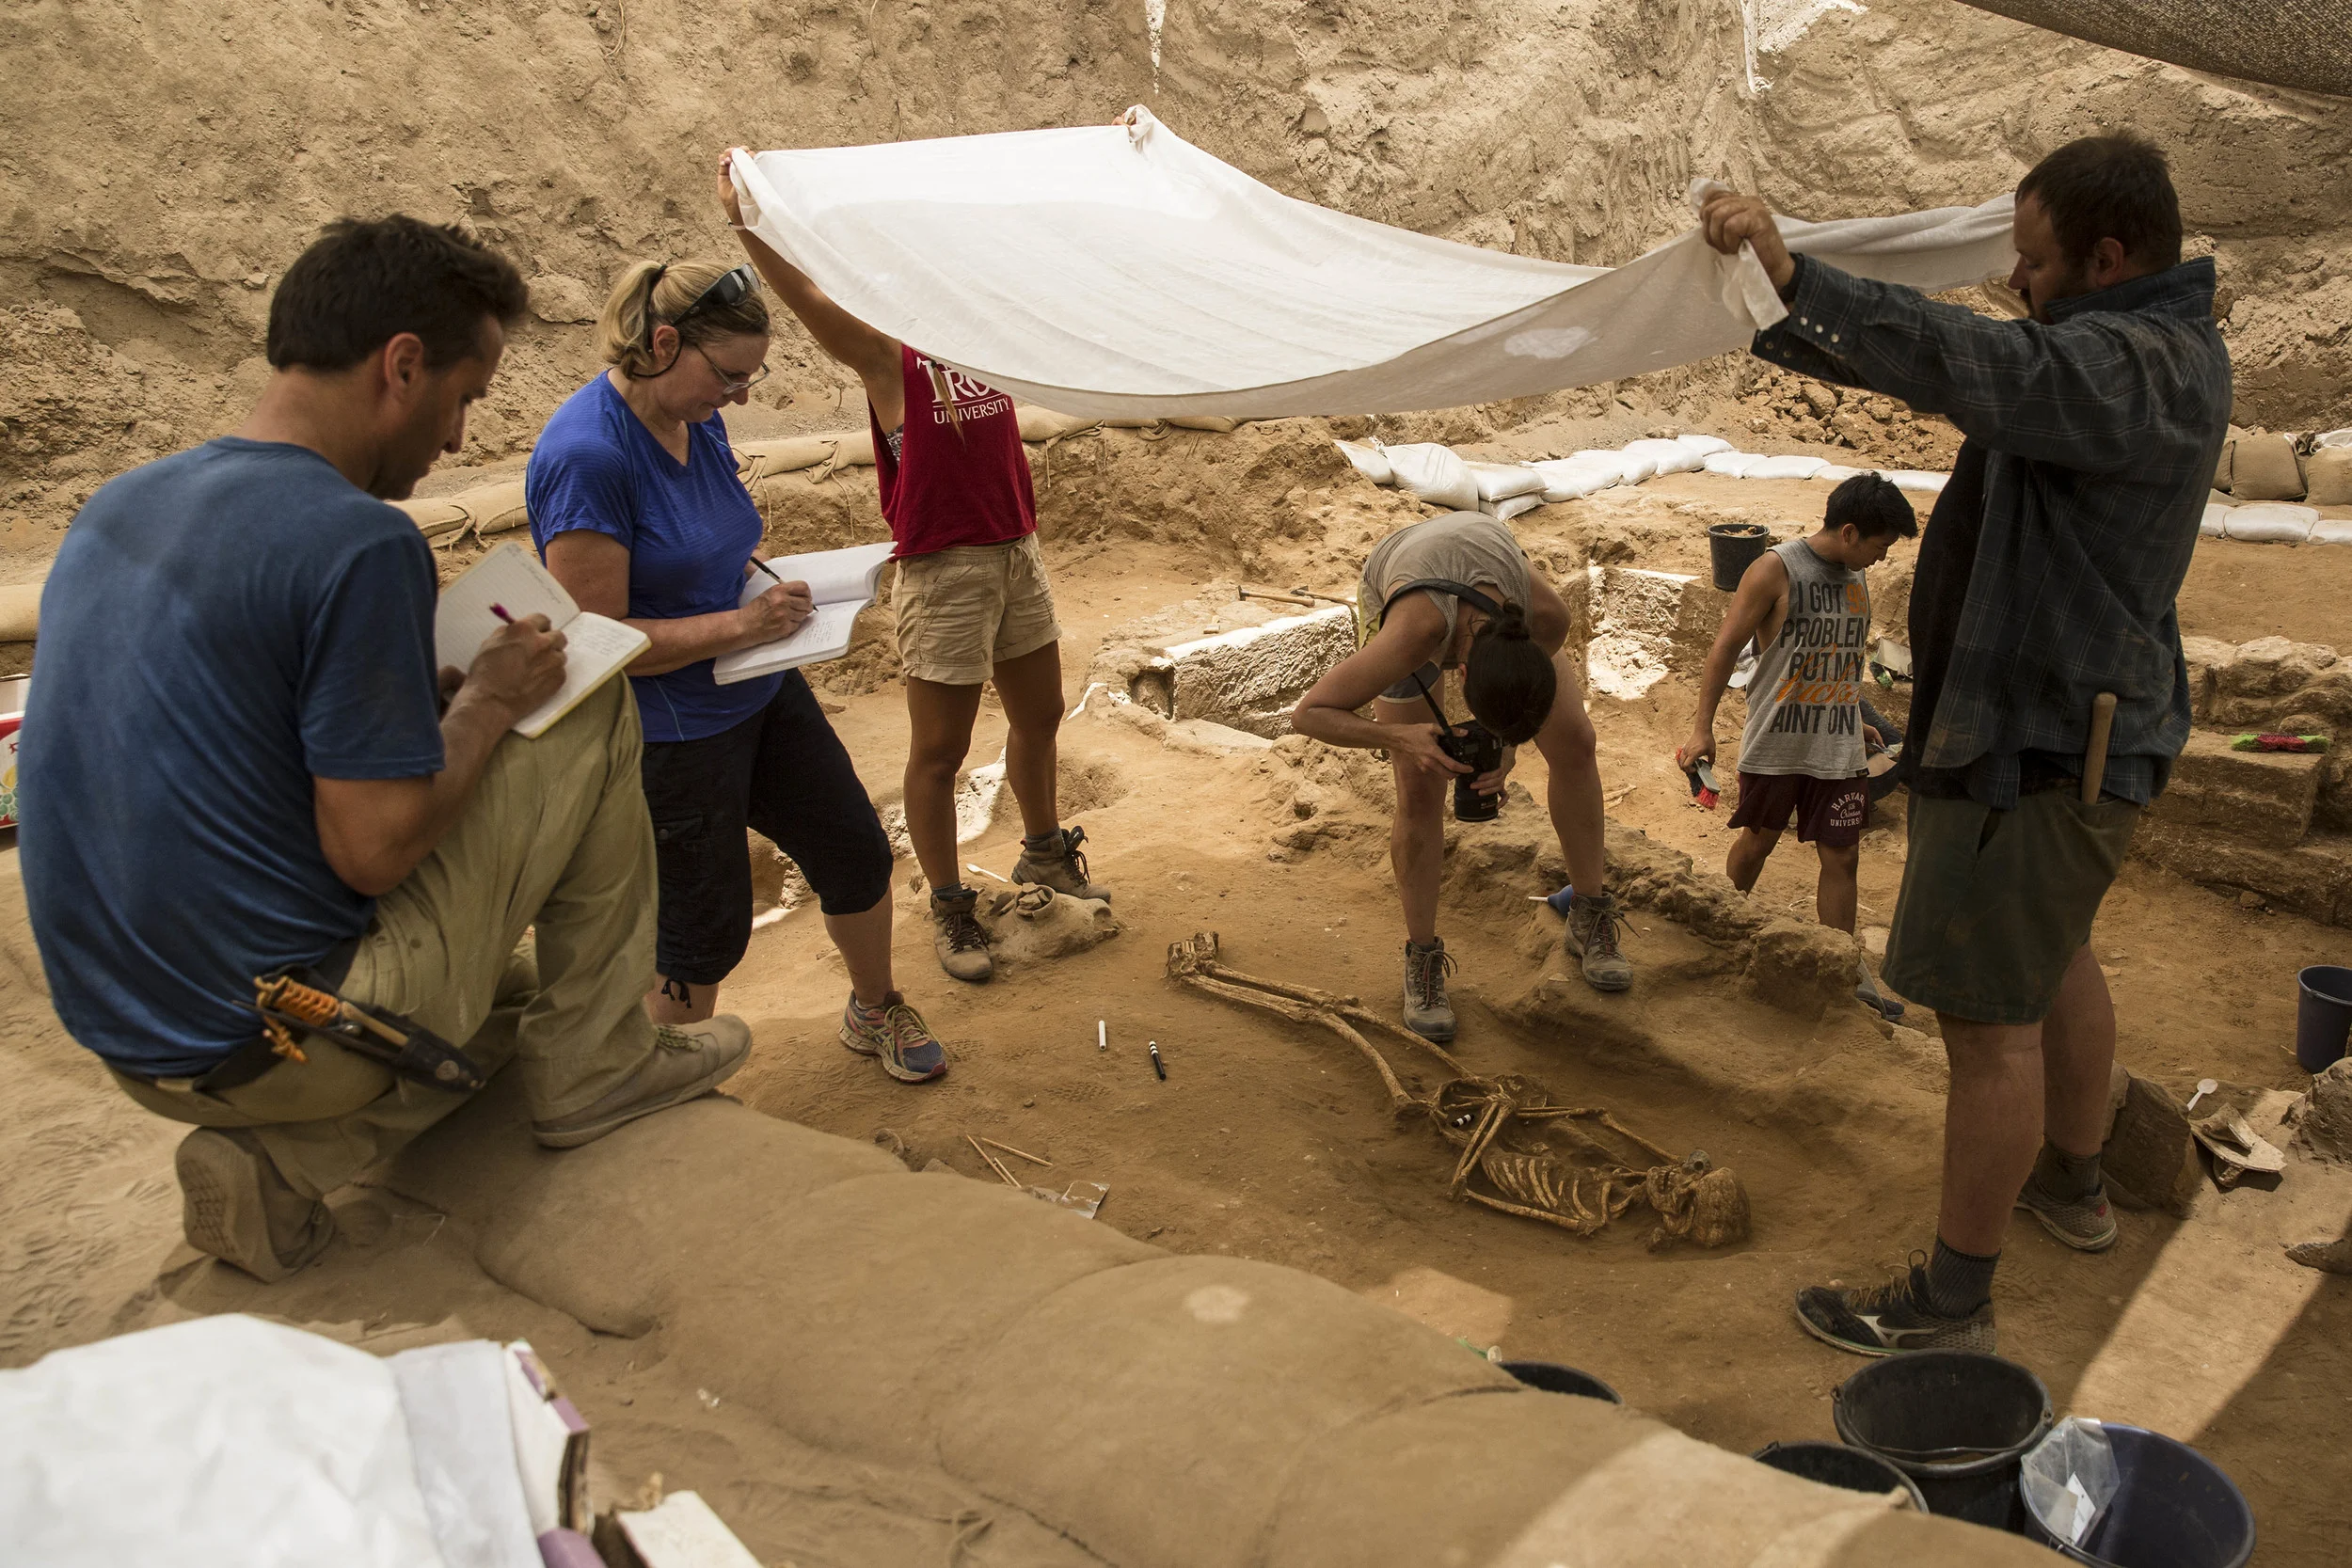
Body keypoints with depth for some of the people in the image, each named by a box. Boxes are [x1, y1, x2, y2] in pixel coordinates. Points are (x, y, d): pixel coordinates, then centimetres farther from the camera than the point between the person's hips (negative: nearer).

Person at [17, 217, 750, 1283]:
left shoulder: (115, 507, 6)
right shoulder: (359, 540, -21)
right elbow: (373, 848, -21)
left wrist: (419, 696, 11)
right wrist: (489, 697, -4)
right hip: (291, 1030, -8)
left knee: (516, 988, 31)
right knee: (592, 716, 2)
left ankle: (278, 1163, 11)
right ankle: (594, 1066, 11)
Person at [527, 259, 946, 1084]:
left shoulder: (699, 421, 1)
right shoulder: (587, 456, -25)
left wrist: (766, 578, -2)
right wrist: (741, 624, -27)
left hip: (761, 695, 8)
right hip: (667, 733, -8)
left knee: (856, 852, 17)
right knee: (703, 933, 7)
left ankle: (874, 1011, 44)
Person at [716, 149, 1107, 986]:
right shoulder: (887, 359, -10)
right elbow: (806, 299, -26)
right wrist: (743, 222, -40)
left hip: (1017, 555, 7)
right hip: (943, 571, -7)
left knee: (1038, 716, 21)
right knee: (939, 750, 4)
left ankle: (1043, 851, 44)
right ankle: (948, 907, 19)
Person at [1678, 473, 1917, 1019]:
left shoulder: (1856, 578, 8)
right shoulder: (1775, 570, -11)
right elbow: (1726, 648, -11)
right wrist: (1702, 727, -16)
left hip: (1839, 749, 5)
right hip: (1776, 744, -5)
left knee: (1842, 855, 4)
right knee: (1757, 840, 12)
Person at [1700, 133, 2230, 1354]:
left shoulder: (2134, 365, -22)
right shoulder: (2128, 349, 11)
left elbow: (1968, 365, -39)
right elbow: (1968, 367, 16)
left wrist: (1794, 273, -40)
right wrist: (1774, 332, 12)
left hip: (2042, 745, -11)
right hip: (2069, 720, 11)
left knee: (1988, 1014, -4)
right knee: (2053, 955, 27)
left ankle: (1950, 1301, 8)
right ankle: (2072, 1185, 48)